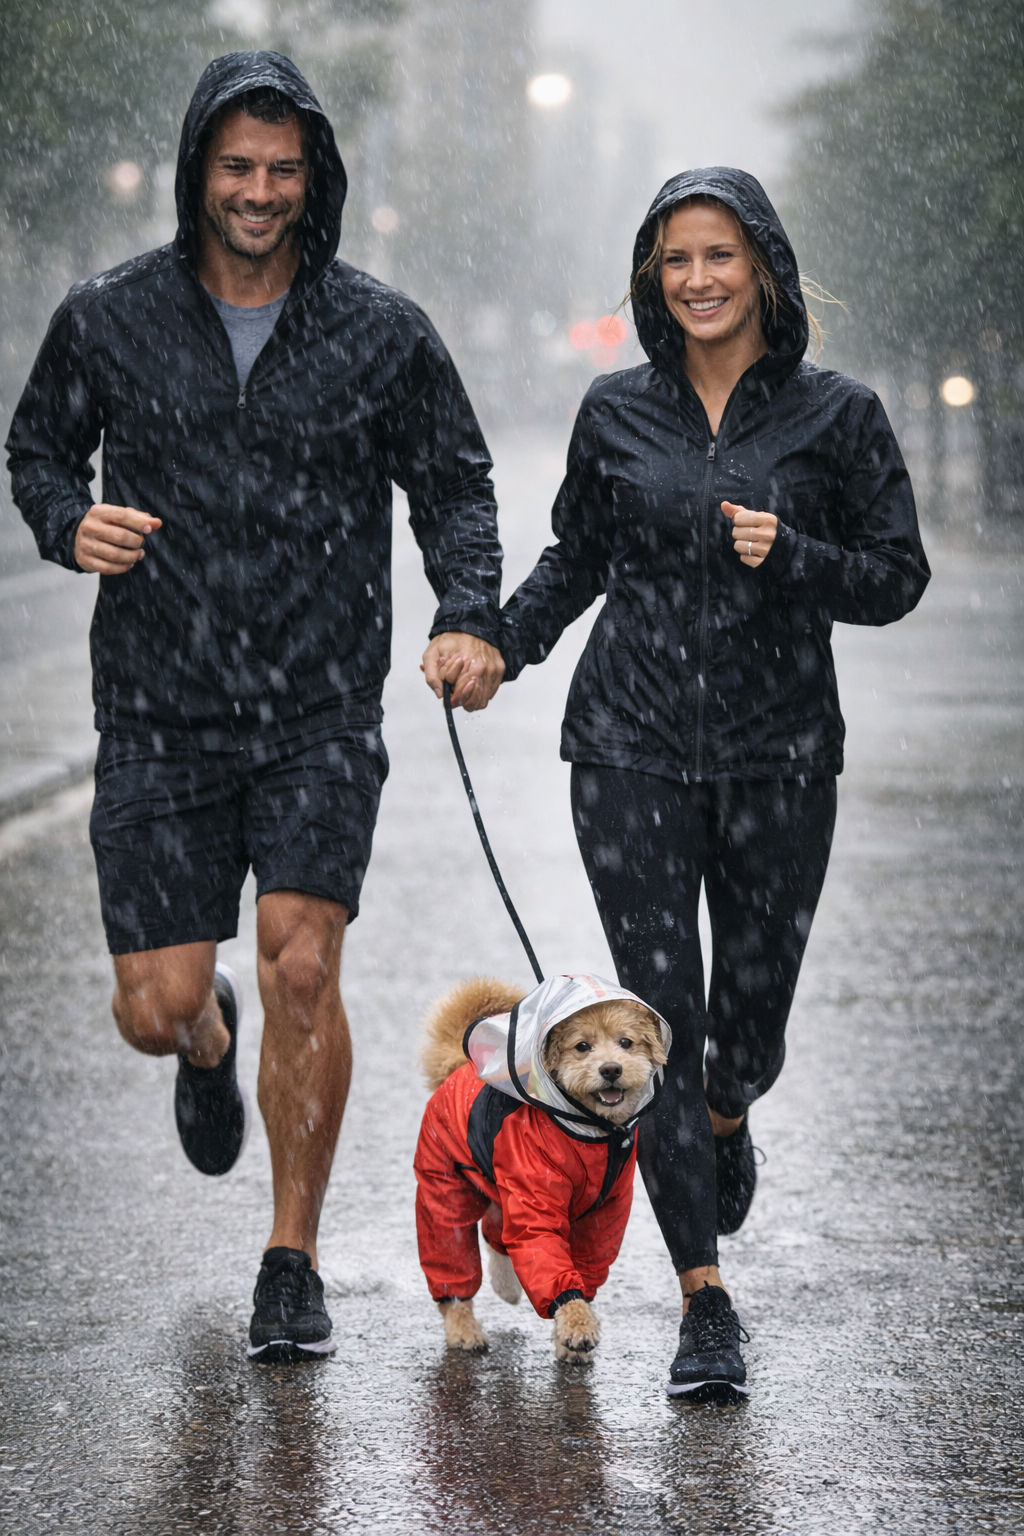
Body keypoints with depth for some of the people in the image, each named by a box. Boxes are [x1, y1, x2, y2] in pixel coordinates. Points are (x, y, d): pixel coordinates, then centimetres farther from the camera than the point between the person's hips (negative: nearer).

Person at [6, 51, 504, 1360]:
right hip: (160, 721, 1)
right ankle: (210, 1044, 42)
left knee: (300, 963, -15)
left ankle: (293, 1264, 2)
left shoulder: (380, 333, 0)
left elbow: (455, 488, 8)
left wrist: (469, 618, -10)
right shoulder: (109, 320, 1)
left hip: (321, 720, -1)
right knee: (157, 1009, -1)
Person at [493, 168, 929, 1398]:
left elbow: (898, 578, 1)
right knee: (661, 1016, -6)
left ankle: (725, 1123, 46)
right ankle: (705, 1303, 0)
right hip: (632, 748, 1)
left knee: (752, 1019, 6)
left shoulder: (835, 414, -1)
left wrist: (789, 556, -16)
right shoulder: (616, 414, 4)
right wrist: (496, 647, 2)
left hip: (778, 754, 0)